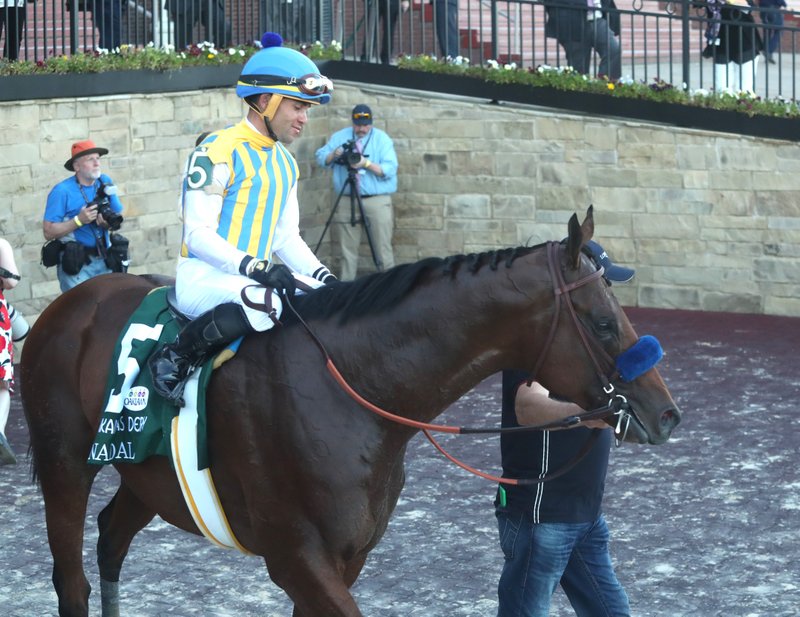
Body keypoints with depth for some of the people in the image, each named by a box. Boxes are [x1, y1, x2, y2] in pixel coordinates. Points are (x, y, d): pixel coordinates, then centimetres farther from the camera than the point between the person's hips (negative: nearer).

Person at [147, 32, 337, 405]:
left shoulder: (285, 164, 17)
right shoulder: (219, 151, -11)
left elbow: (287, 236, 19)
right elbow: (198, 233, -17)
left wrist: (322, 276, 1)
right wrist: (254, 267, -30)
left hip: (255, 276, 9)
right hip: (202, 276, -9)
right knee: (265, 303, -38)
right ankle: (175, 358, -22)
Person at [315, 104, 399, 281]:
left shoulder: (382, 139, 1)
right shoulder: (339, 137, 10)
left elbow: (390, 169, -9)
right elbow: (321, 158, 6)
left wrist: (367, 164, -22)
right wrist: (334, 155, -14)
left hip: (377, 200, -3)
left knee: (383, 247, -7)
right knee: (348, 248, 3)